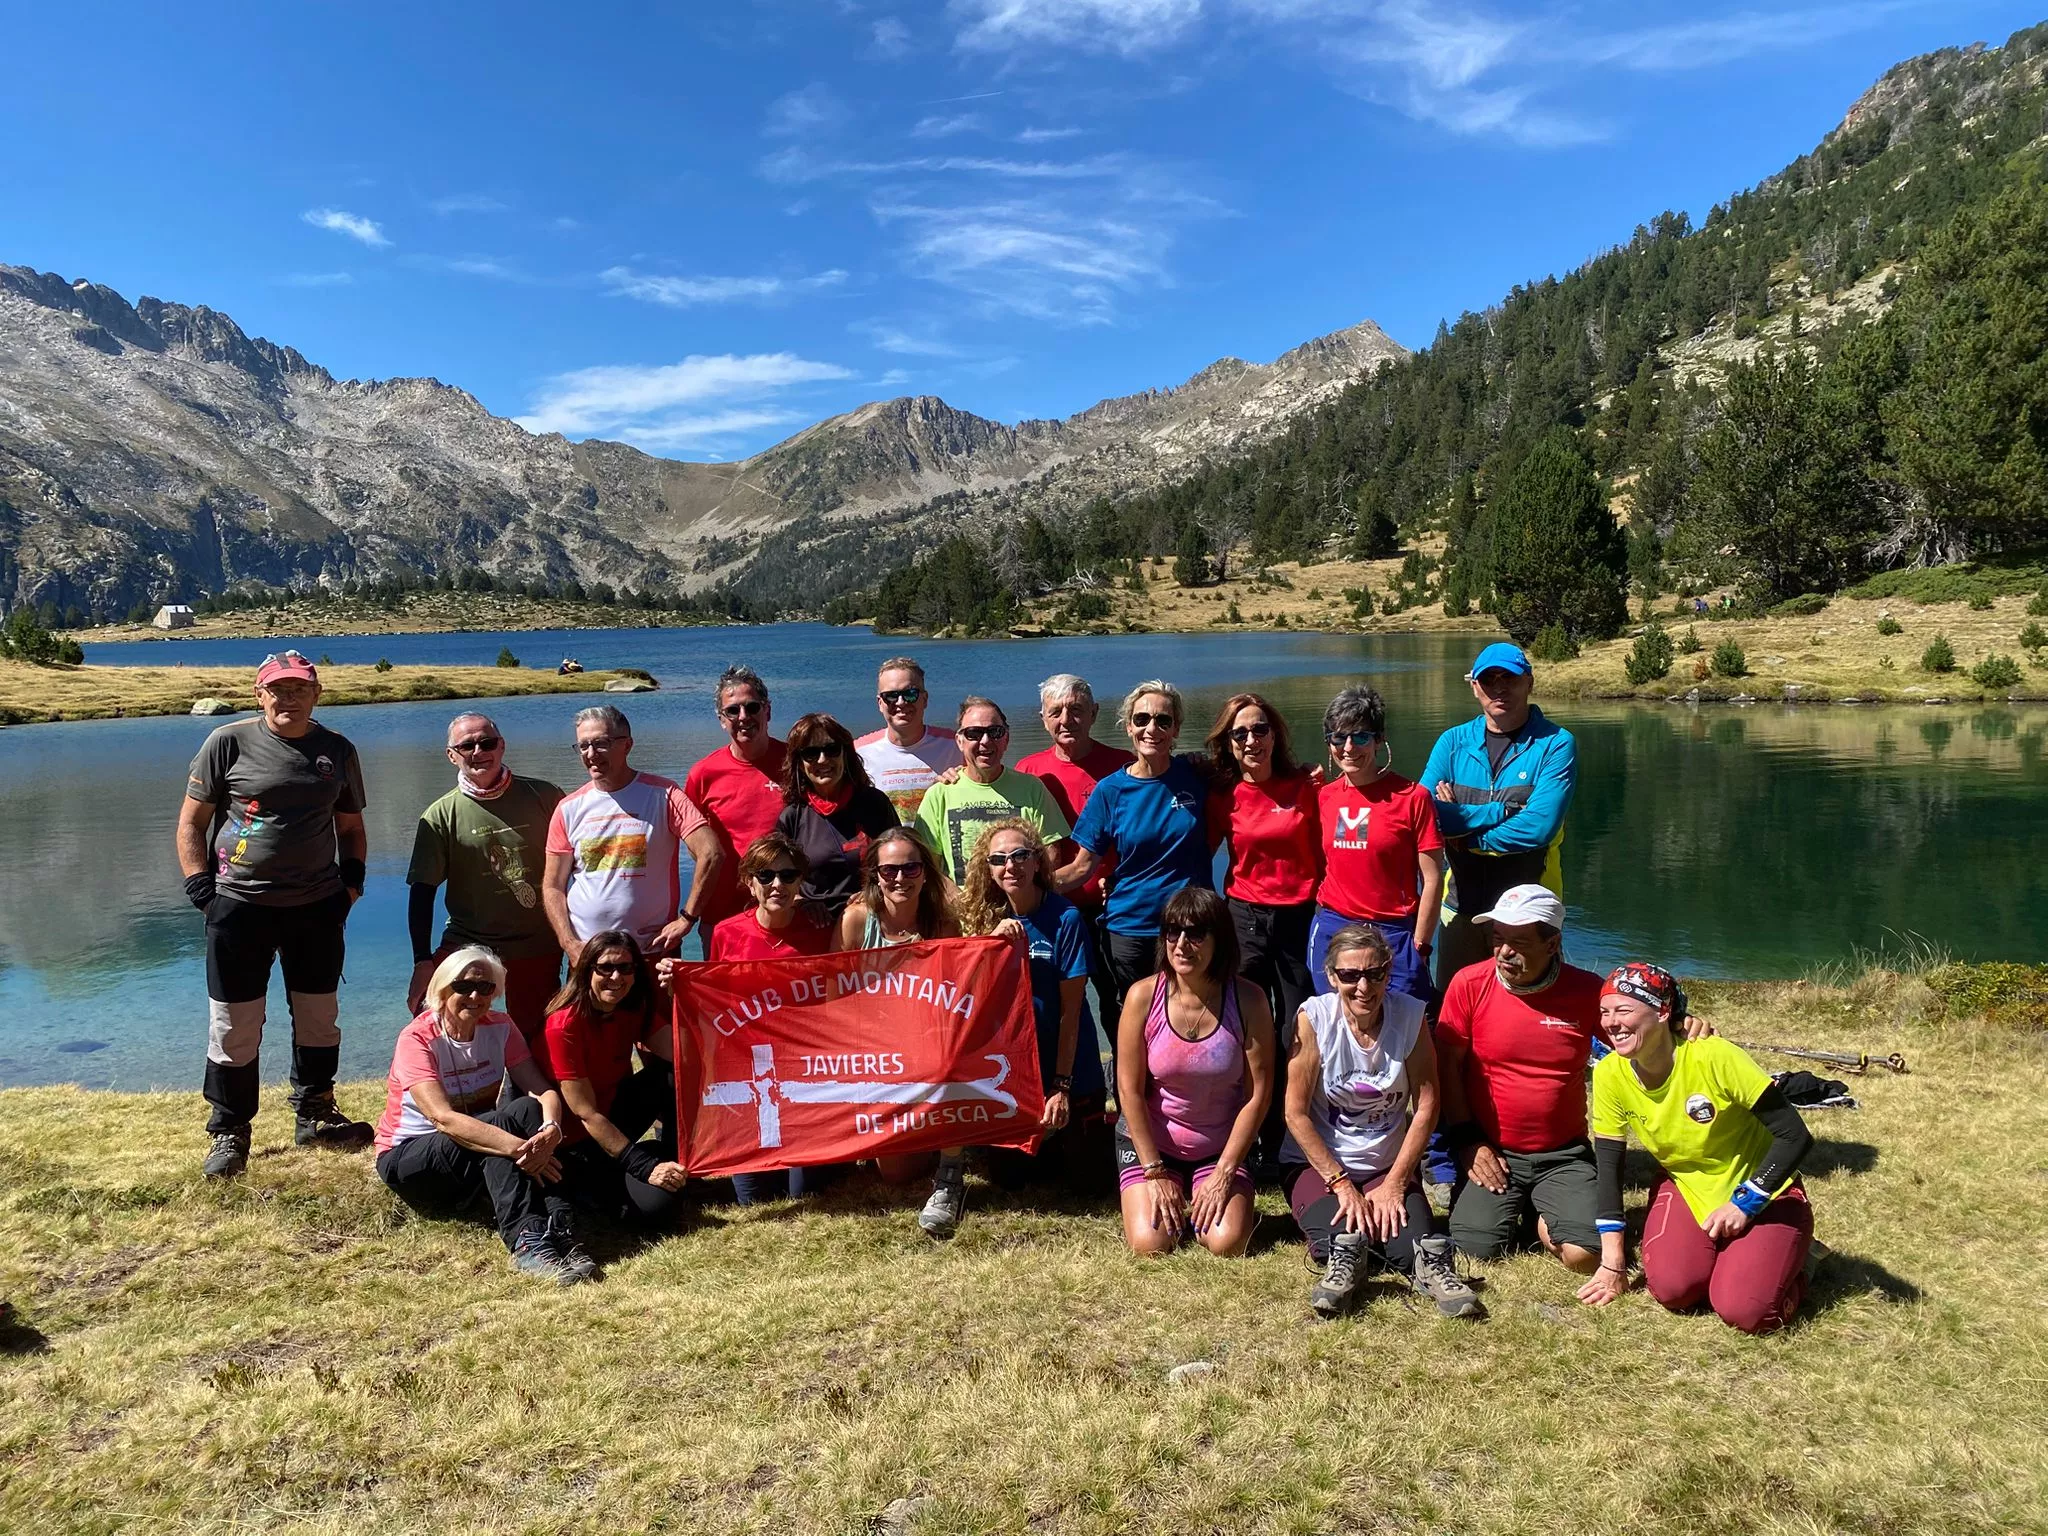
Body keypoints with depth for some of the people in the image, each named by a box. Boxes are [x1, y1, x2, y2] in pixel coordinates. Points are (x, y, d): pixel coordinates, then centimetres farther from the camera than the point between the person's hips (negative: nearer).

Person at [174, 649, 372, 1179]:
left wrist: (352, 876, 2)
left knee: (320, 1018, 12)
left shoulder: (338, 750, 7)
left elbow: (351, 825, 16)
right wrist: (200, 887, -9)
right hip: (240, 906, -3)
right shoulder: (228, 742, -4)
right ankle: (229, 1132, 17)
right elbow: (190, 821, 0)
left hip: (317, 908, 3)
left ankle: (313, 1115, 29)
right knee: (233, 1027, 2)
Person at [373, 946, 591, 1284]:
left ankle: (557, 1232, -38)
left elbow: (543, 1090, -16)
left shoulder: (500, 1028, -5)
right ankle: (528, 1241, -41)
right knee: (497, 1134, -33)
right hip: (408, 1157, -4)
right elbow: (443, 1118, -33)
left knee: (529, 1111, -27)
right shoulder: (417, 1039, -19)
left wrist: (551, 1128, -40)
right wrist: (518, 1147, -46)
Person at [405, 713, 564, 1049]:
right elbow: (423, 891, -1)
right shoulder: (441, 815, -1)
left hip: (539, 947, 1)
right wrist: (423, 961, -9)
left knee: (536, 1046, 7)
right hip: (468, 943, 0)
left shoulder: (543, 797, 0)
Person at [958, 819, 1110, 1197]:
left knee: (1085, 1180, 1)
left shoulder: (1065, 918, -15)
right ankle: (1051, 1141, 38)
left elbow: (1070, 1009, -14)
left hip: (1070, 1070, -4)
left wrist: (1061, 1085, -16)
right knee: (1007, 1176, 9)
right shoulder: (986, 917, -3)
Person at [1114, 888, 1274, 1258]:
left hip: (1221, 1147, 0)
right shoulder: (1143, 996, -15)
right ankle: (1172, 1205, 18)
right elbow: (1129, 1090, -10)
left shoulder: (1248, 1000, -14)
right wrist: (1154, 1170, -12)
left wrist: (1224, 1173, -13)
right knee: (1150, 1245, -16)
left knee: (1226, 1244, -19)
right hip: (1150, 1142, 0)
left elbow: (1258, 1093, -11)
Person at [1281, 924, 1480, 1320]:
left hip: (1389, 1166, 1)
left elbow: (1426, 1107, -6)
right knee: (1337, 1240, -28)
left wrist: (1394, 1184, -11)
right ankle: (1344, 1255, -9)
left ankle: (1431, 1263, -8)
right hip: (1318, 1163, -1)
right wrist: (1342, 1185, -14)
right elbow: (1296, 1113, -12)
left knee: (1413, 1244, -26)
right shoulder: (1314, 1017, -15)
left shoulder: (1410, 1015, -10)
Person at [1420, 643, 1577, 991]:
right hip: (1461, 906, 3)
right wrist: (1505, 811, -15)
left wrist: (1462, 825, -10)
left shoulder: (1556, 744, -5)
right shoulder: (1454, 742, 5)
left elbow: (1539, 827, -17)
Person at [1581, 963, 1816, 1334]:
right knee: (1672, 1289, -21)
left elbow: (1796, 1136, -23)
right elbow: (1609, 1166, -9)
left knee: (1743, 1311, -22)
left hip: (1761, 1194, -3)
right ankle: (1718, 1254, 13)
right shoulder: (1610, 1074, -16)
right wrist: (1613, 1263, -10)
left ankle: (1789, 1259, 11)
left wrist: (1743, 1203, -23)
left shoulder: (1713, 1057, -30)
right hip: (1684, 1187, 3)